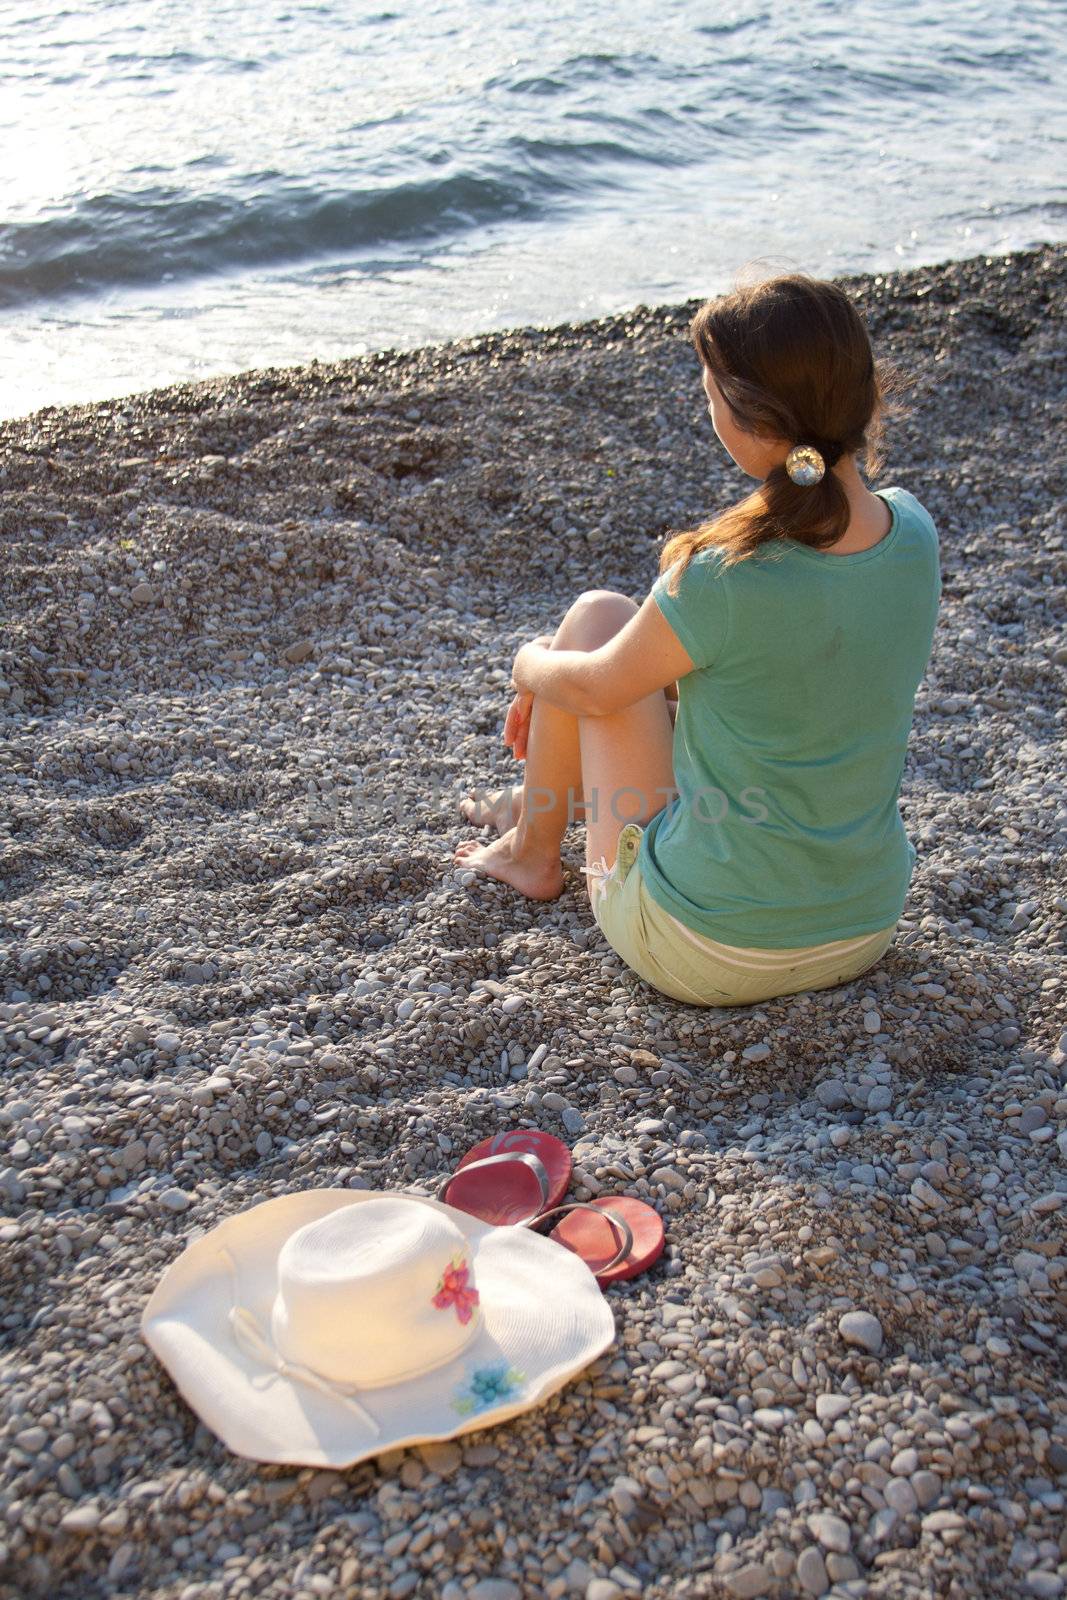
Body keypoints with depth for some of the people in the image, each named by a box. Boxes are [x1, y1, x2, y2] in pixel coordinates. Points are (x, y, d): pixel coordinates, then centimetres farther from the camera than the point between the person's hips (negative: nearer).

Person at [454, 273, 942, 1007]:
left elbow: (598, 689, -9)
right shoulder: (914, 532, -9)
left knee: (597, 615, 8)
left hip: (703, 957, -6)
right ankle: (550, 797, 52)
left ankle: (534, 854, 32)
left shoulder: (723, 584, -29)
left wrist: (532, 665, 16)